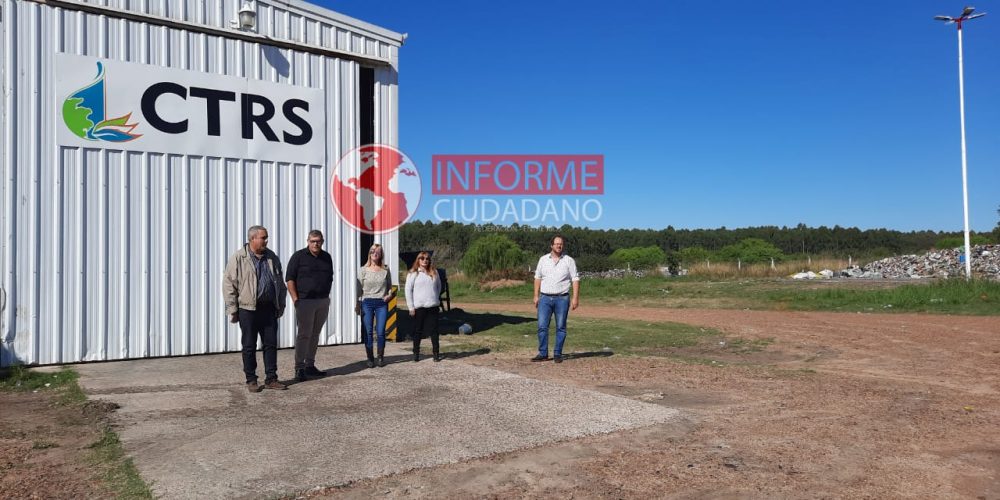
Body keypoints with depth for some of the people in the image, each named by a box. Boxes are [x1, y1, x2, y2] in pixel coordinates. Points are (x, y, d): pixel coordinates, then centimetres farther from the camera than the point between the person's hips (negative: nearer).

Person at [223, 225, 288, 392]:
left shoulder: (272, 258, 11)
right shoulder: (238, 258, -5)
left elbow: (280, 283, 18)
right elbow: (228, 284, -5)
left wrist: (281, 305, 15)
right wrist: (232, 309, -8)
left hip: (269, 309, 4)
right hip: (248, 309, -4)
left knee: (271, 344, 6)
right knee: (249, 346, 4)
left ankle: (271, 379, 15)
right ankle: (251, 380, 14)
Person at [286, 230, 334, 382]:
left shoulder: (327, 257, 13)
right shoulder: (299, 256, -3)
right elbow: (290, 279, -6)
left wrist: (326, 295, 12)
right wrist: (295, 299, -13)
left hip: (323, 301, 5)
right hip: (305, 301, -5)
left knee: (315, 334, 10)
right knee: (304, 334, -6)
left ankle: (310, 365, 18)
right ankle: (299, 368, -2)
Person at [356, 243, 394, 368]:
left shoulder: (385, 270, 8)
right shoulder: (363, 270, 4)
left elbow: (390, 286, 18)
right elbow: (359, 288, 3)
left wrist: (389, 295, -2)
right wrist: (358, 304, -4)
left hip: (381, 303, 1)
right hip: (367, 303, -1)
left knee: (380, 332, -2)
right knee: (368, 332, 0)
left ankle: (381, 357, 13)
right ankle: (370, 358, 9)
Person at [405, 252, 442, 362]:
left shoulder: (434, 272, 9)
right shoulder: (413, 273, -1)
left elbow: (438, 287, 21)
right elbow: (408, 290, -2)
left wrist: (436, 299, 11)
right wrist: (411, 307, -6)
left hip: (433, 307, 2)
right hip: (418, 307, -2)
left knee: (434, 330, 3)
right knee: (417, 331, 6)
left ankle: (436, 353, 9)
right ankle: (416, 353, 15)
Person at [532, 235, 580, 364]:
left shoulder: (569, 260, 1)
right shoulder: (543, 259, 7)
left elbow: (575, 279, -1)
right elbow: (538, 278, 11)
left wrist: (575, 298, -9)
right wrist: (536, 296, 5)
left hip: (562, 298, -1)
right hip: (545, 298, 2)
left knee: (561, 327, 3)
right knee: (542, 326, -3)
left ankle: (558, 354, 11)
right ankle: (543, 353, 5)